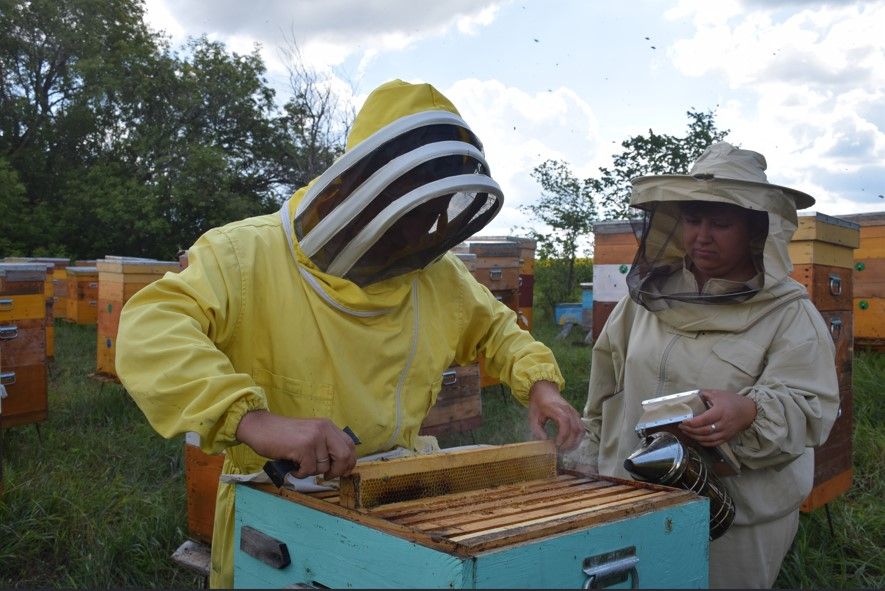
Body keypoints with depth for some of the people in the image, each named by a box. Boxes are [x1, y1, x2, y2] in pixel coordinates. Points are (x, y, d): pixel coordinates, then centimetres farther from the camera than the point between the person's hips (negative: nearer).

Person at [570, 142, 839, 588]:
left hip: (739, 520, -3)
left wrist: (748, 413, -35)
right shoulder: (648, 296, 4)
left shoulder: (788, 312, -6)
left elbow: (810, 407, -15)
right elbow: (607, 391, 12)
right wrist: (591, 465, 15)